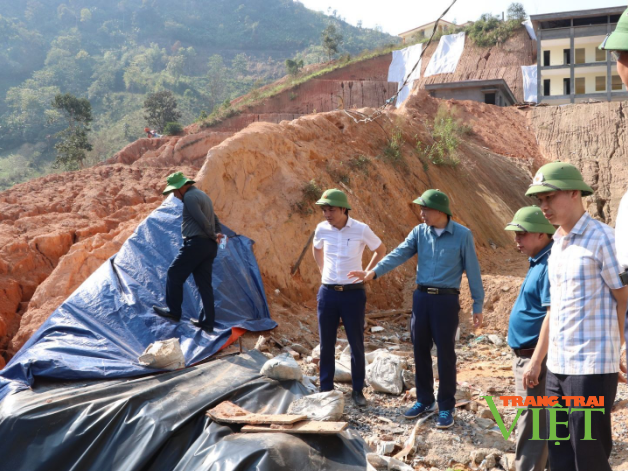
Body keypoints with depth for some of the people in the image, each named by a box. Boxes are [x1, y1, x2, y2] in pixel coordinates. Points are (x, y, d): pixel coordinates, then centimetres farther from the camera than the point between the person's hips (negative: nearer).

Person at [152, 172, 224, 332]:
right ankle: (207, 322, 9)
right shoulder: (202, 195, 21)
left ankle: (173, 311, 9)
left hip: (196, 244, -9)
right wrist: (216, 235, 10)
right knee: (204, 283, 9)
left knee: (174, 274, 3)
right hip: (210, 247, 9)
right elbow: (215, 220, 25)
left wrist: (213, 236, -4)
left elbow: (202, 221, -17)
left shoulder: (189, 197, -11)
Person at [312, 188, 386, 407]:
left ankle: (358, 390, 18)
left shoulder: (361, 230, -12)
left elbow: (381, 251, 6)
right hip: (327, 293, 3)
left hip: (353, 293, -2)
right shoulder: (322, 229, -3)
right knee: (326, 344, 9)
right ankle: (326, 390, 20)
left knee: (356, 345, 5)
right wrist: (323, 272, 11)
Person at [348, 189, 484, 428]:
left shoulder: (462, 235, -6)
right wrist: (374, 272, -22)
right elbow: (399, 254, -6)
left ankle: (446, 408, 11)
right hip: (421, 297, 4)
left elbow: (472, 271, -3)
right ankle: (424, 400, 25)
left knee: (445, 353, 0)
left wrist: (478, 306, -4)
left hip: (447, 300, -4)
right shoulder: (419, 232, 4)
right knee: (420, 350, 10)